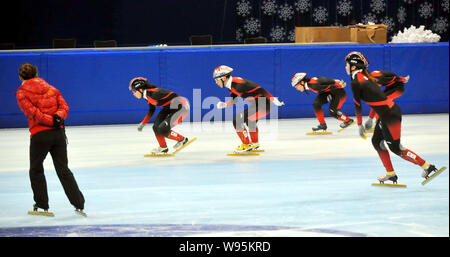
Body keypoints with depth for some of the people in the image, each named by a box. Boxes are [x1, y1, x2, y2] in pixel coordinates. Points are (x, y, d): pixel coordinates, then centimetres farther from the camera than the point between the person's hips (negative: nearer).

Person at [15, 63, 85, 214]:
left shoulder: (22, 93, 1)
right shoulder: (51, 88, 16)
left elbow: (32, 112, -13)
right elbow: (64, 106, 5)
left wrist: (51, 121, -12)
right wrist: (58, 117, -12)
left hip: (39, 134, -4)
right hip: (58, 133, 4)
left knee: (36, 170, 15)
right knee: (63, 169, 8)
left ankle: (42, 205, 15)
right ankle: (79, 204, 2)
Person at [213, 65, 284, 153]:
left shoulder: (238, 84, -22)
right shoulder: (232, 84, 8)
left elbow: (259, 90, -22)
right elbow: (234, 99, 19)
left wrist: (273, 99, -20)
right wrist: (224, 104, 0)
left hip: (263, 105, -10)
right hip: (257, 104, 10)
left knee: (237, 120, -10)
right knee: (249, 120, 35)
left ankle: (247, 145, 0)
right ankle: (255, 143, 52)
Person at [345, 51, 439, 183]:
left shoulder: (356, 82, -13)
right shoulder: (365, 77, 14)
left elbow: (357, 105, -6)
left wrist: (360, 125, 5)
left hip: (390, 115, -10)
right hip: (390, 111, 10)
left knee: (395, 148, 1)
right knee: (376, 141, 18)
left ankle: (427, 166, 5)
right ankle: (390, 173, 23)